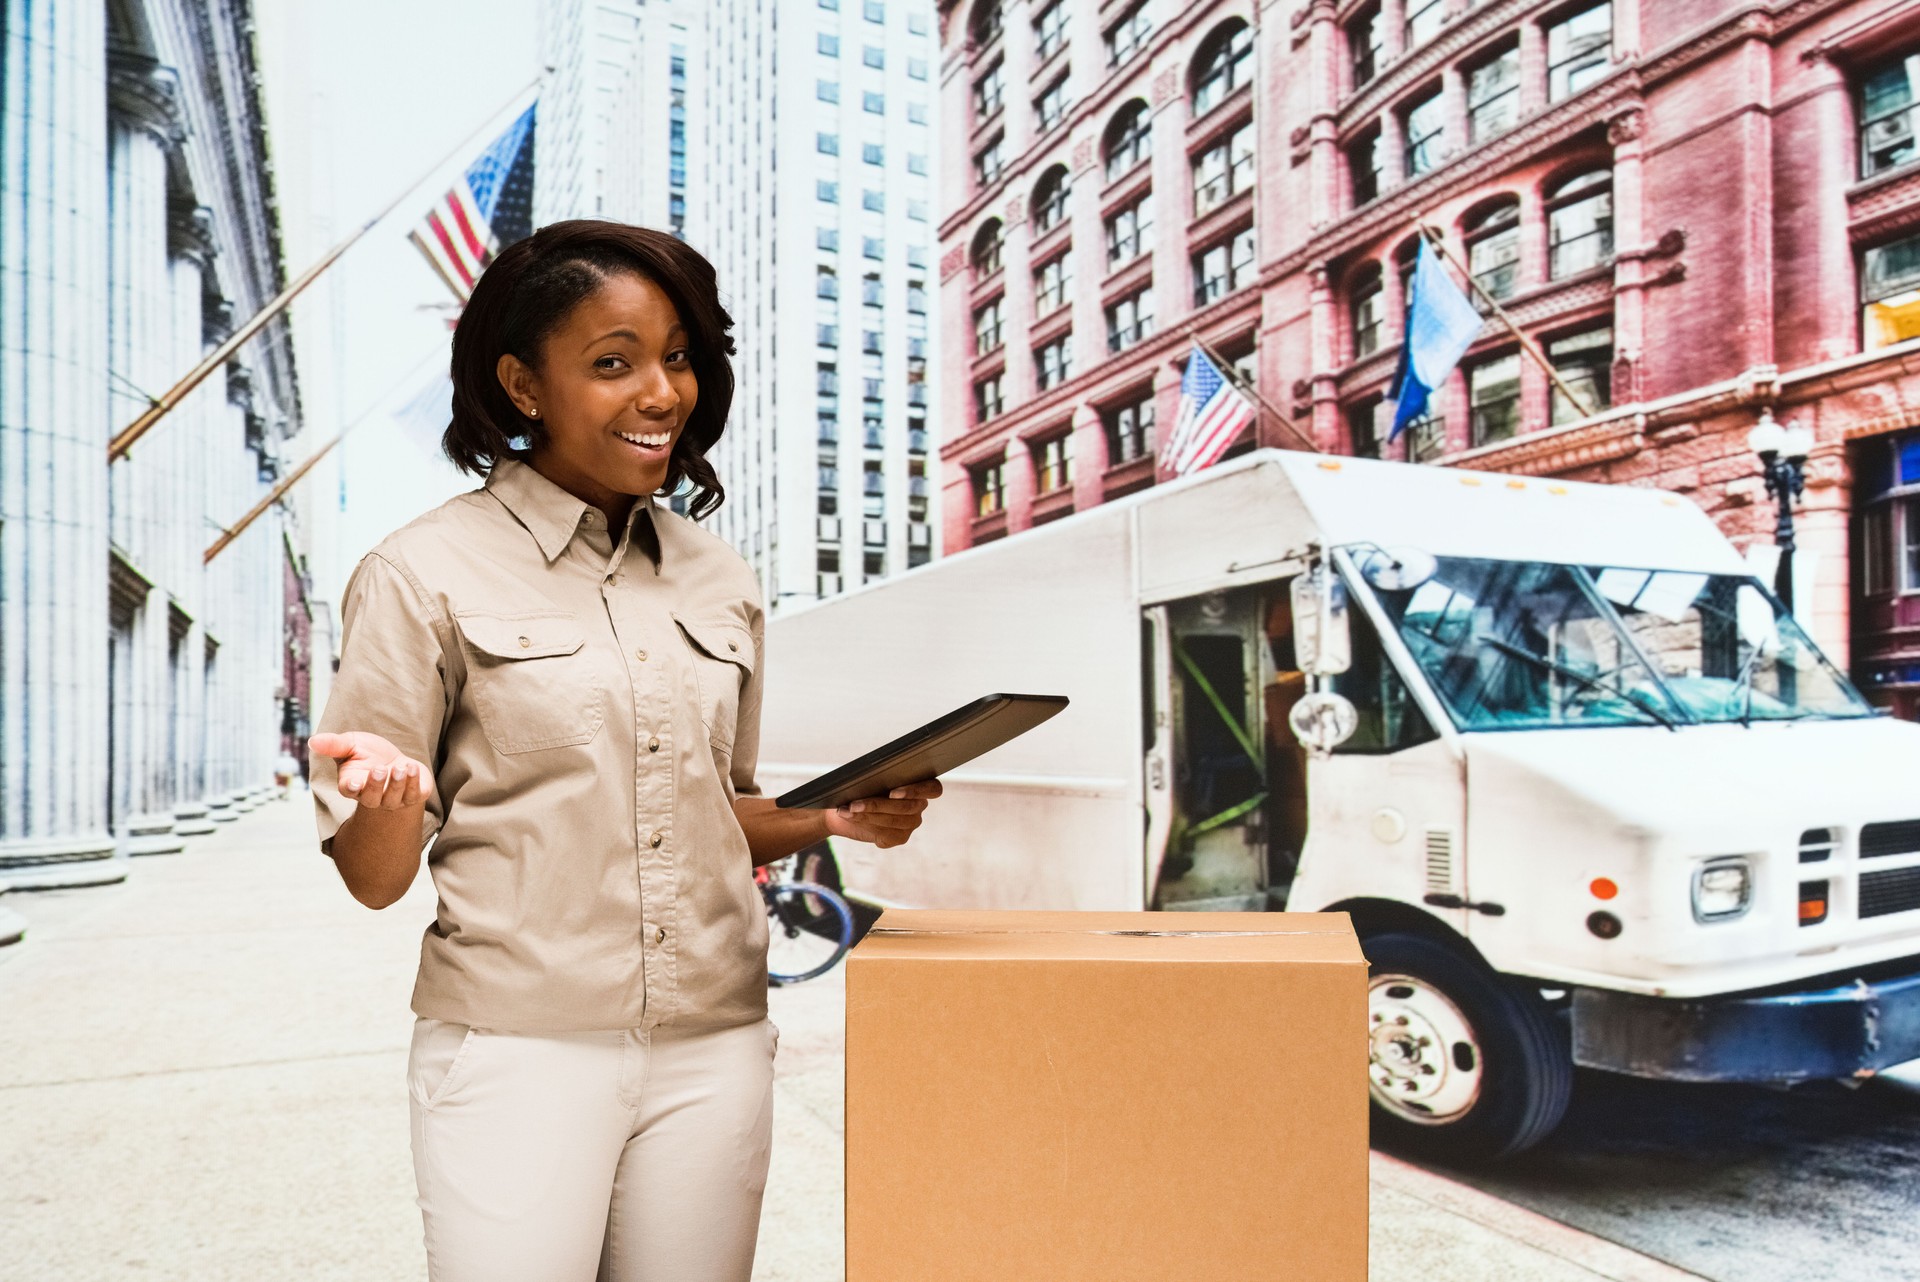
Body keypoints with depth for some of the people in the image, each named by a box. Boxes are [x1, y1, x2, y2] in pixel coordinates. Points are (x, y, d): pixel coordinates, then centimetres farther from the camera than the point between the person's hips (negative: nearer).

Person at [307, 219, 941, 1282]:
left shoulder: (720, 582, 9)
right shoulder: (425, 574, -5)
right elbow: (375, 878, -5)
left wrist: (833, 818, -2)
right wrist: (386, 803, -26)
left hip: (713, 1052, 4)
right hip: (518, 1046, -3)